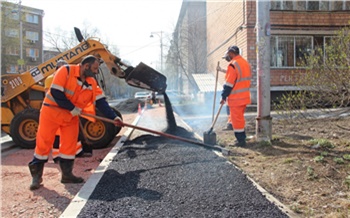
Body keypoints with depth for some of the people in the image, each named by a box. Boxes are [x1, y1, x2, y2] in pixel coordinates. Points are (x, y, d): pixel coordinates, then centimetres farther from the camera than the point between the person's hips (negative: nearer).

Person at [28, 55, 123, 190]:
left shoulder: (92, 83, -1)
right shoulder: (66, 71, -18)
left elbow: (101, 102, -6)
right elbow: (55, 92, -24)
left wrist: (114, 117, -18)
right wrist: (72, 108, -21)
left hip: (71, 117, 5)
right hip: (52, 111, -5)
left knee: (70, 145, 4)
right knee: (44, 143, 0)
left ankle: (67, 174, 17)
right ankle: (36, 176, 14)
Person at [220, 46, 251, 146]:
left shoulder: (233, 65, -16)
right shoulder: (246, 63, 12)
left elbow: (229, 83, -17)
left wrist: (224, 96, -10)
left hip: (236, 98, -9)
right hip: (245, 96, 9)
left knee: (236, 119, 0)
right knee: (240, 117, 19)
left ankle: (241, 140, 4)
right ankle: (242, 138, 27)